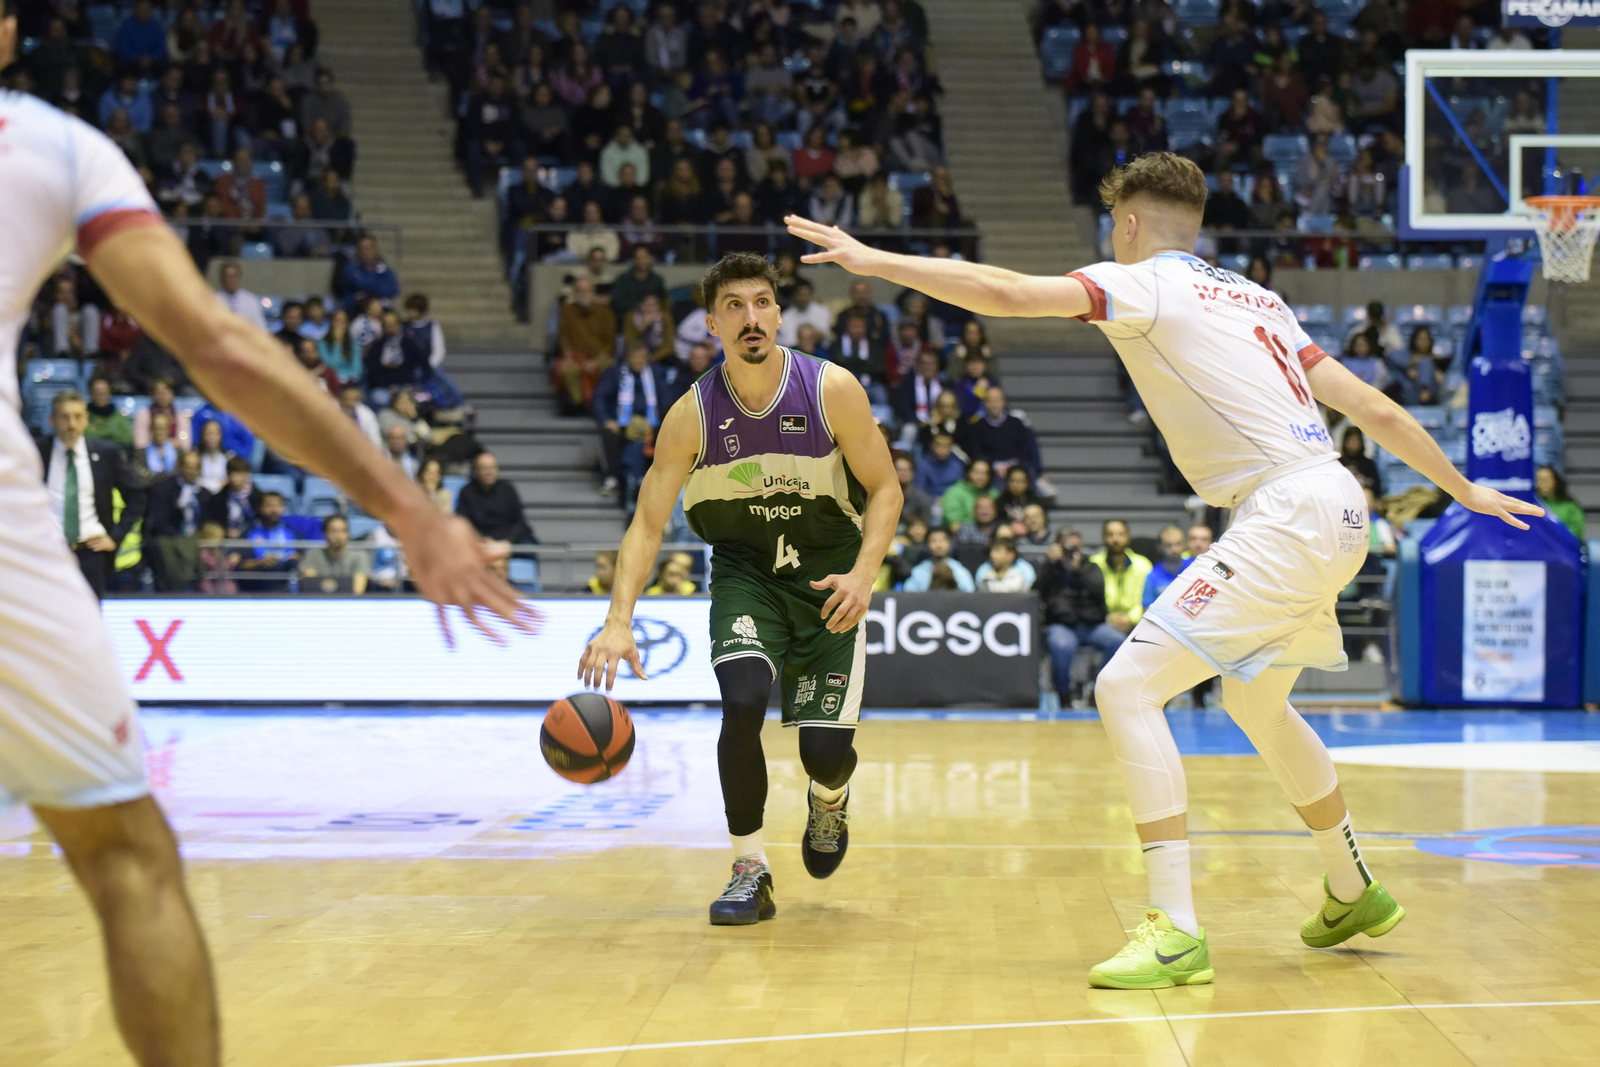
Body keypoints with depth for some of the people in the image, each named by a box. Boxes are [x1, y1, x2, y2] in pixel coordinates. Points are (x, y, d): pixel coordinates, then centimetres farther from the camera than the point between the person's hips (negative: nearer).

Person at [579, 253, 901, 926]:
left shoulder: (832, 391, -17)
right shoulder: (693, 415, -14)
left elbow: (884, 490, -7)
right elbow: (647, 522, -11)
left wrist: (864, 574, -24)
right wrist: (618, 622, -23)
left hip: (828, 577, 0)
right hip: (744, 573, 1)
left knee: (826, 747, -9)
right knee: (742, 702, -26)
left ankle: (829, 803, 32)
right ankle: (749, 872, -7)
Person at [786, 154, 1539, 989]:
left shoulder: (1147, 283, -1)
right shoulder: (1253, 298, 22)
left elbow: (1008, 294, -15)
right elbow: (1374, 408, 20)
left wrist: (875, 260, -7)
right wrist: (1464, 489, 28)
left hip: (1285, 519, -9)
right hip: (1336, 514, 9)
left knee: (1127, 687, -11)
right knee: (1257, 703, 30)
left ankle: (1176, 933, -17)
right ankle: (1355, 892, 44)